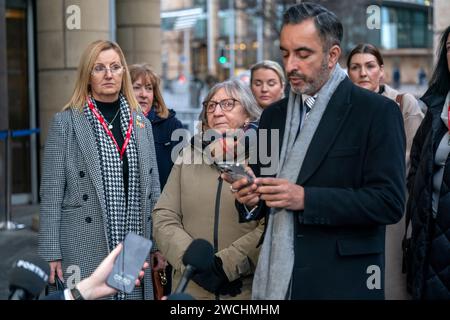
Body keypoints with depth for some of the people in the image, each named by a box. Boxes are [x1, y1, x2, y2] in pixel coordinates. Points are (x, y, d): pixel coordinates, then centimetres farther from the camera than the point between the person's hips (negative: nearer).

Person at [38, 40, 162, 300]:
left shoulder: (141, 123, 12)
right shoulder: (65, 122, -1)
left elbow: (152, 189, 14)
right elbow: (51, 192, -3)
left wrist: (159, 245, 9)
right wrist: (52, 253, -8)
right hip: (85, 251, -4)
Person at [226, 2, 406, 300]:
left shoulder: (378, 112, -7)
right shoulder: (273, 115, 11)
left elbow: (389, 202, -14)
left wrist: (305, 198, -20)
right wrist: (249, 198, -6)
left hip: (342, 283, -5)